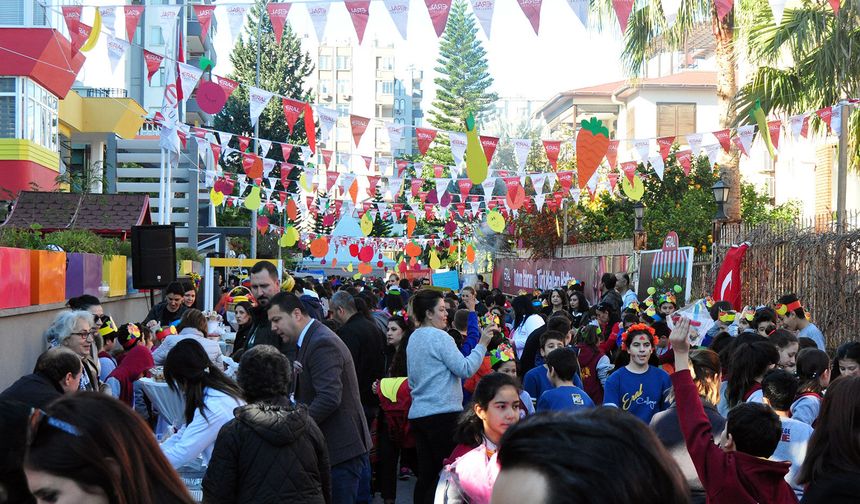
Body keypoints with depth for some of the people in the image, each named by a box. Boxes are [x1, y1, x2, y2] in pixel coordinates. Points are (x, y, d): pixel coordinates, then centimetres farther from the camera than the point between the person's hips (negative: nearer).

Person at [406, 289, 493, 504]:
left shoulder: (414, 338, 14)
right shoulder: (439, 337, -12)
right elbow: (465, 369, -17)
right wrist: (482, 343, -13)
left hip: (418, 413, 8)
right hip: (441, 412, -8)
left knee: (426, 473, 9)